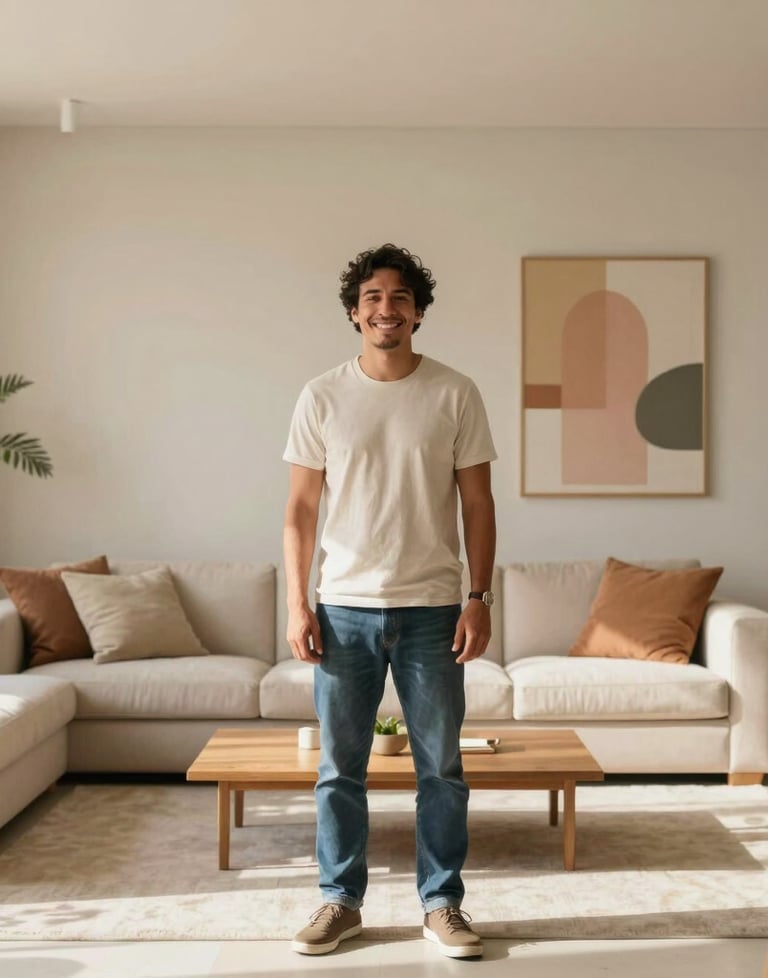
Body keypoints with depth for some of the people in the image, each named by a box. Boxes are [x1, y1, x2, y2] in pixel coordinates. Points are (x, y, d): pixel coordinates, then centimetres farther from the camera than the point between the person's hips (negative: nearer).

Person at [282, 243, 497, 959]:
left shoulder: (454, 395, 1)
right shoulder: (321, 397, 2)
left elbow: (477, 503, 2)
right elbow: (301, 508, 3)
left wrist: (479, 597, -5)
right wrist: (296, 603, -3)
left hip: (432, 610, 0)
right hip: (345, 608, 1)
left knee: (441, 767, 7)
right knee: (339, 768, 9)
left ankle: (442, 905, 22)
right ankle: (340, 901, 25)